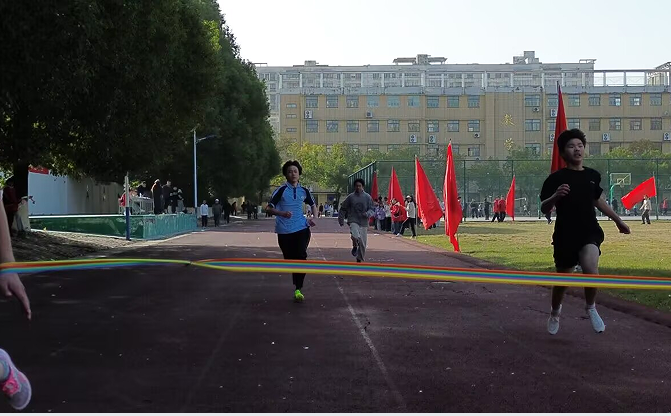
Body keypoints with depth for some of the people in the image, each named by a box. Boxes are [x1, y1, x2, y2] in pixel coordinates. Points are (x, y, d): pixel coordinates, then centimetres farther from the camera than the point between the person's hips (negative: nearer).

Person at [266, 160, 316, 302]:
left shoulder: (304, 191, 7)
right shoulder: (281, 190, -5)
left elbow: (313, 205, 24)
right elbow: (269, 208, -5)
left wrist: (313, 218, 8)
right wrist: (282, 213, -22)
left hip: (301, 228, 1)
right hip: (284, 231, -1)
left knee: (301, 257, -14)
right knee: (290, 259, 5)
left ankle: (298, 289, -12)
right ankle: (297, 284, 29)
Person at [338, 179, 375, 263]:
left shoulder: (367, 197, 4)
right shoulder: (350, 197, 4)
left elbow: (372, 209, 5)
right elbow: (343, 209, 13)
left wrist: (368, 214, -16)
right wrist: (341, 220, 11)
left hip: (363, 222, 2)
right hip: (353, 221, -2)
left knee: (363, 243, 4)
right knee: (355, 236, -29)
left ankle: (360, 259, 23)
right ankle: (355, 246, 4)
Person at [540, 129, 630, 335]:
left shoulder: (593, 175, 6)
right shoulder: (556, 178, -7)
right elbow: (544, 209, -10)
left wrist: (617, 220, 29)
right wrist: (555, 196, -30)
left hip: (590, 232, 2)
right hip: (565, 235, -2)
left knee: (590, 269, -27)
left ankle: (590, 307, 0)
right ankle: (555, 311, 42)